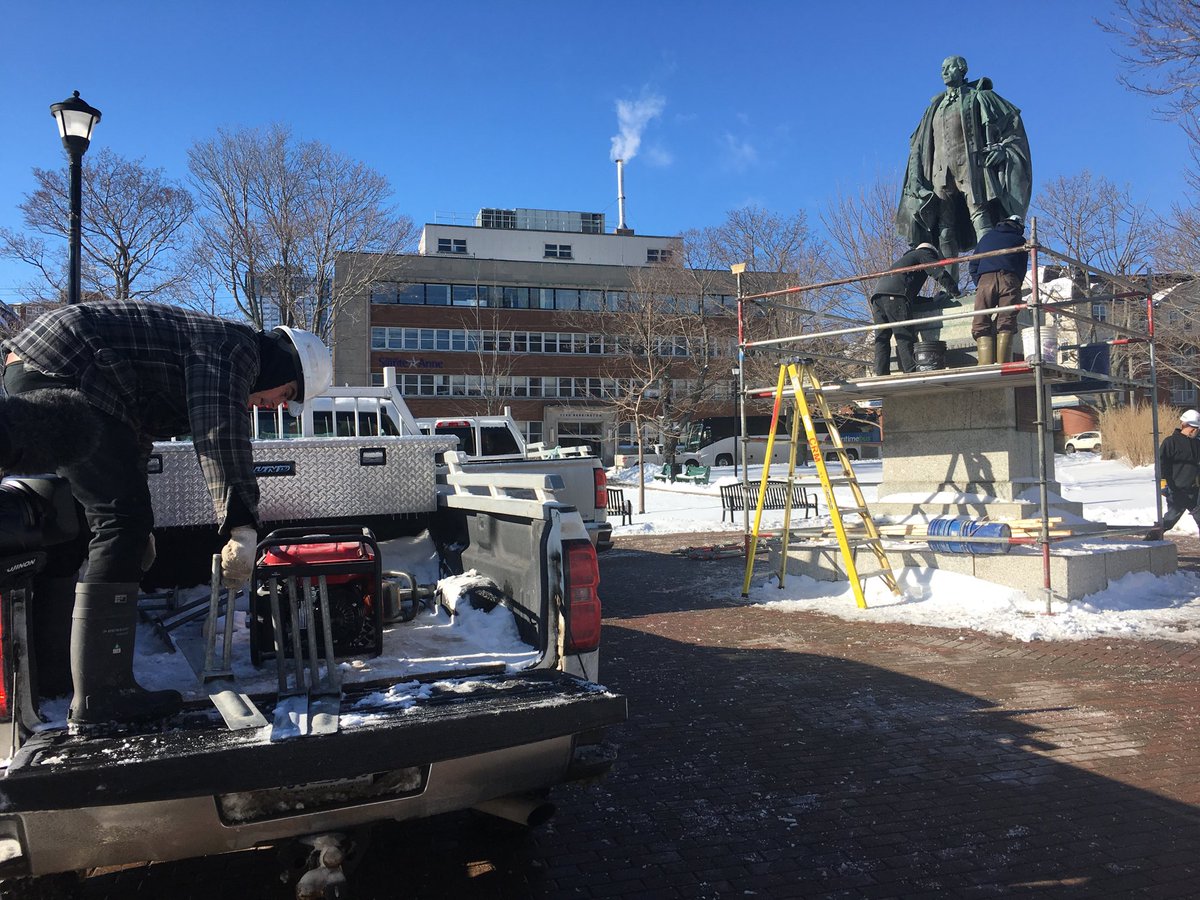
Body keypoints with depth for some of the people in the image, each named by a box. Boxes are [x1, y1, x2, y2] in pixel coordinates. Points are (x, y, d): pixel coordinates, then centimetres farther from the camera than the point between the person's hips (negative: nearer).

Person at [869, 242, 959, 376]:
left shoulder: (904, 258, 41)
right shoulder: (925, 253, 19)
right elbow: (940, 273, 4)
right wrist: (955, 292, 10)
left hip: (877, 295, 8)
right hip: (894, 295, -8)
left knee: (881, 339, 1)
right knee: (905, 337, -13)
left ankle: (881, 375, -7)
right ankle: (912, 373, -21)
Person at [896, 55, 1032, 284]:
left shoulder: (977, 97, 12)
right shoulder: (935, 107, 26)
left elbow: (1011, 119, 6)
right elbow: (918, 144, 25)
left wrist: (1001, 148, -11)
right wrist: (917, 178, 12)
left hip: (969, 166, -4)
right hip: (941, 171, 4)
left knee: (979, 215, -21)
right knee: (945, 229, -5)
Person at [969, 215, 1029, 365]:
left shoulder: (987, 237, 30)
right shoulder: (1020, 240, 25)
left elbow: (972, 266, 24)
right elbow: (1022, 268, 23)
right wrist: (1015, 289, 30)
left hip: (985, 279, 1)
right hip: (1009, 279, -1)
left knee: (981, 325, -7)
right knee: (1006, 324, -8)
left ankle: (986, 366, -23)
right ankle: (1002, 365, -23)